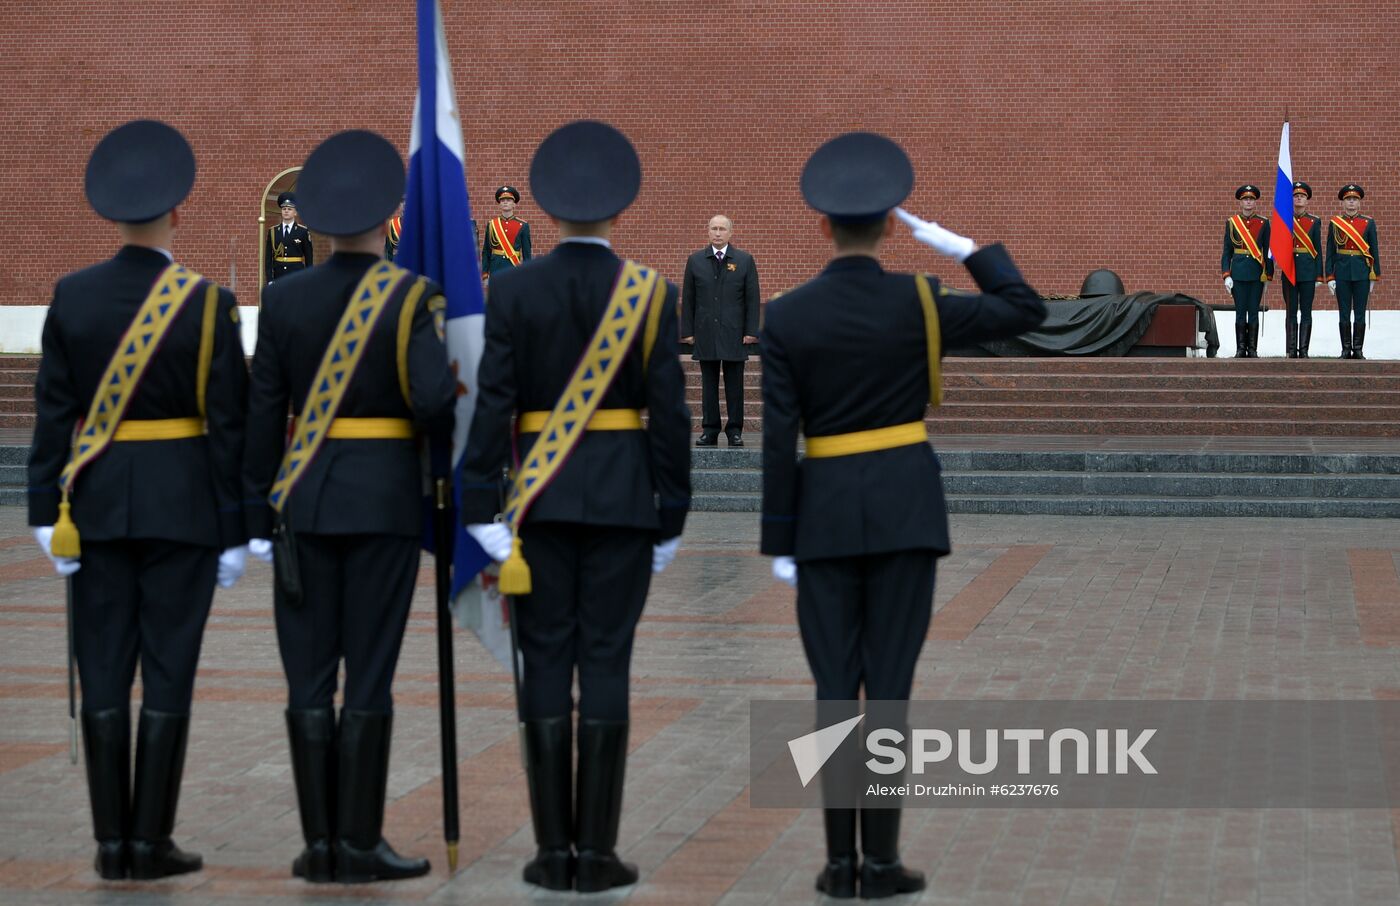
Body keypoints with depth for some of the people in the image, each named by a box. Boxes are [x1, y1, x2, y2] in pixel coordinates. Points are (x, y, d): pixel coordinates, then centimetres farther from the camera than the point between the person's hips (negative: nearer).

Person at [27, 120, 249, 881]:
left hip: (96, 504, 3)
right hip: (182, 504, -3)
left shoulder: (71, 296, -1)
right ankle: (152, 843, 3)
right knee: (167, 674, 2)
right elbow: (229, 424, -7)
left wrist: (46, 511, 5)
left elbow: (53, 412, 0)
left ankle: (111, 842, 9)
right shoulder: (207, 303, -8)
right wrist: (234, 530, -1)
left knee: (104, 675, 6)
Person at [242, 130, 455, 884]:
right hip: (384, 500, -2)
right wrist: (439, 423, 8)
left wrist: (259, 517, 8)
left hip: (304, 500, 3)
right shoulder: (411, 297, -8)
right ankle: (359, 843, 1)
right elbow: (434, 404, -17)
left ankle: (319, 842, 6)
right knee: (369, 677, 1)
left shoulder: (284, 298, 1)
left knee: (310, 676, 5)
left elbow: (262, 416, 1)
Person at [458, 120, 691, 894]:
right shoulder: (651, 293, -3)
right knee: (606, 665, 1)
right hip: (622, 501, 0)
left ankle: (553, 851, 5)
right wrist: (671, 515, 3)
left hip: (539, 498, 0)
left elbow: (493, 402, -7)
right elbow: (669, 415, -4)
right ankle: (596, 852, 2)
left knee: (546, 665, 4)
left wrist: (481, 508, -3)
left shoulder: (513, 289, -3)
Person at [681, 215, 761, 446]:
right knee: (708, 384, 4)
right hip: (705, 333, 1)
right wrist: (687, 331, 0)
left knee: (734, 384, 2)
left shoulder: (745, 260, 4)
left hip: (734, 334, -1)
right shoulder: (695, 261, 8)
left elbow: (752, 298, 2)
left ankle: (735, 431, 8)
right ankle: (709, 431, 9)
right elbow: (687, 299, 7)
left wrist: (751, 331, -5)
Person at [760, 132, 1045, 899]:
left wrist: (778, 543, 0)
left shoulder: (785, 317, -3)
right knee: (889, 684, 1)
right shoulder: (918, 303, -6)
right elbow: (1027, 311, 5)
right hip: (905, 508, -1)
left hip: (825, 515, 1)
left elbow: (778, 440, -5)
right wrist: (963, 247, 9)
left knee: (835, 686, 6)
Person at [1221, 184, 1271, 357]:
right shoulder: (1232, 223, 5)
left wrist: (1268, 275, 2)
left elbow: (1268, 251, 7)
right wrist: (1226, 275, -3)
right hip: (1238, 272, 0)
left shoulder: (1263, 223, 5)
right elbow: (1226, 252, 5)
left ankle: (1253, 349, 6)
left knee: (1253, 311, 2)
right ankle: (1240, 349, 6)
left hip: (1257, 273, 0)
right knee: (1240, 312, 1)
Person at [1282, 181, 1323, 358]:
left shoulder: (1315, 222, 6)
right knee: (1291, 312, 2)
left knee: (1306, 312, 0)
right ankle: (1291, 350, 4)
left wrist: (1319, 276, 1)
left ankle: (1303, 350, 2)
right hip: (1289, 269, 0)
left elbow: (1317, 250, 5)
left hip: (1308, 271, 0)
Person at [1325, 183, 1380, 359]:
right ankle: (1346, 349, 8)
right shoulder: (1334, 222, 4)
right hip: (1342, 273, 0)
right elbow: (1330, 252, 5)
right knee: (1344, 314, 2)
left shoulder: (1368, 223, 4)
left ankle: (1358, 350, 7)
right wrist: (1330, 277, -1)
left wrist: (1374, 277, 1)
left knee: (1360, 314, 2)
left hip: (1362, 273, 0)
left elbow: (1374, 251, 6)